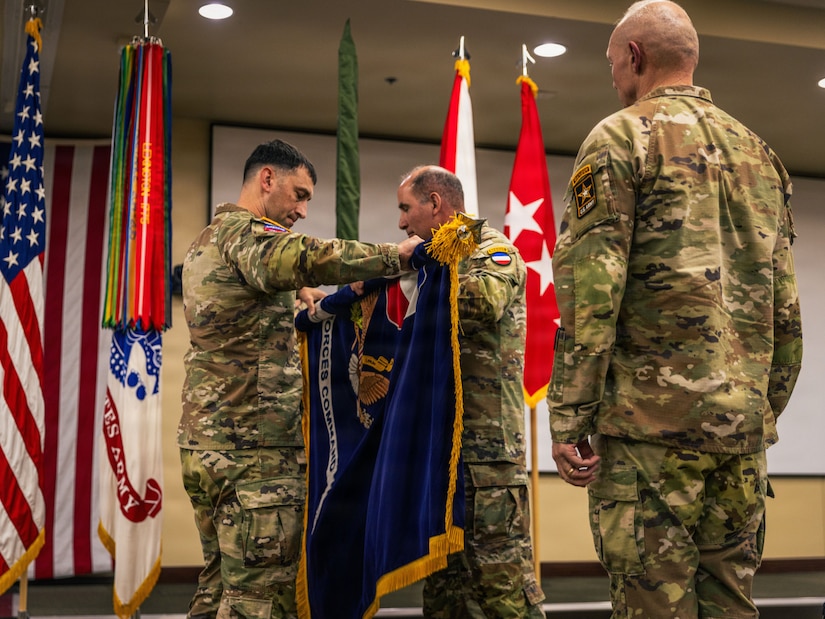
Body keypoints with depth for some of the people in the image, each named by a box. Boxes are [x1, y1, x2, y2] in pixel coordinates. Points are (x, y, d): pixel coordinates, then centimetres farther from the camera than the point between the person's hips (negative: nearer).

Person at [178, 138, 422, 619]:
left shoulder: (207, 242, 23)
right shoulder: (245, 231, -9)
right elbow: (302, 259, -29)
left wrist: (297, 295, 15)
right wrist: (393, 256, -26)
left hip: (207, 440, 10)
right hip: (256, 443, -10)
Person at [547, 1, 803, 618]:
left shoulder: (621, 136, -1)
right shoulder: (759, 151, 18)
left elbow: (590, 287, -12)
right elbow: (785, 306, 17)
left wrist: (568, 418, -11)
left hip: (651, 413, -6)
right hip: (744, 426, 7)